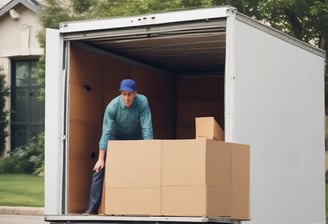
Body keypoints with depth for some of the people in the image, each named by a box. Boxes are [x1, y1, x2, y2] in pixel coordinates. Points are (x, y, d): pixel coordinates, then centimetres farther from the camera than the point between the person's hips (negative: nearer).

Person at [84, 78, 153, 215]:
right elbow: (106, 132, -28)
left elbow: (147, 129, -27)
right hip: (116, 137, -1)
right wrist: (101, 159, -29)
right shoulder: (113, 106, -28)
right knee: (99, 168, -14)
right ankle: (93, 208, -14)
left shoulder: (142, 102, -27)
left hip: (136, 137, 1)